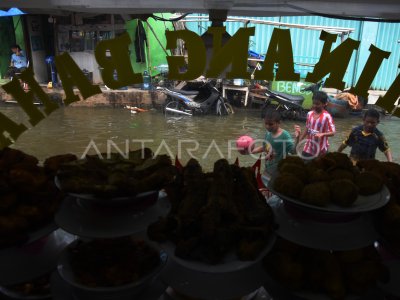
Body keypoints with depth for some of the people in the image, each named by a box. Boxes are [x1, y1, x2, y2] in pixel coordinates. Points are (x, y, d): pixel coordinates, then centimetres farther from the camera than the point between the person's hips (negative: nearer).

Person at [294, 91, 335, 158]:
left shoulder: (327, 116, -15)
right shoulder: (309, 114, 1)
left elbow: (332, 132, -16)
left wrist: (322, 134, -34)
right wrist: (299, 141, 9)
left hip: (321, 149, -5)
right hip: (309, 147, 5)